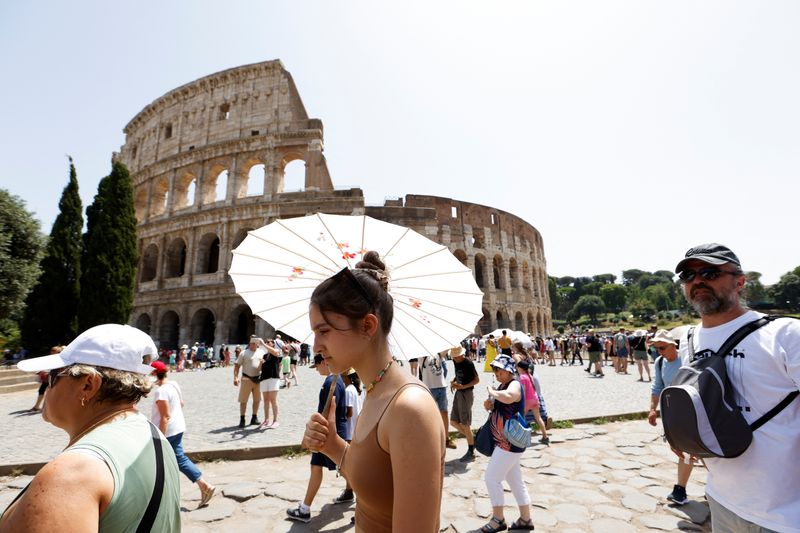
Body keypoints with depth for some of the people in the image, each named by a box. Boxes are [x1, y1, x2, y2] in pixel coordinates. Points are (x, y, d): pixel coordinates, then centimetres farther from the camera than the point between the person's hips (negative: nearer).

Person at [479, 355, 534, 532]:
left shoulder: (514, 385, -19)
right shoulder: (501, 387, 10)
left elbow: (508, 397, -44)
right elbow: (497, 408, 21)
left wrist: (492, 391, -27)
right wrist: (489, 404, -1)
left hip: (510, 443, -9)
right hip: (505, 442, 9)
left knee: (491, 478, -3)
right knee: (516, 481, 18)